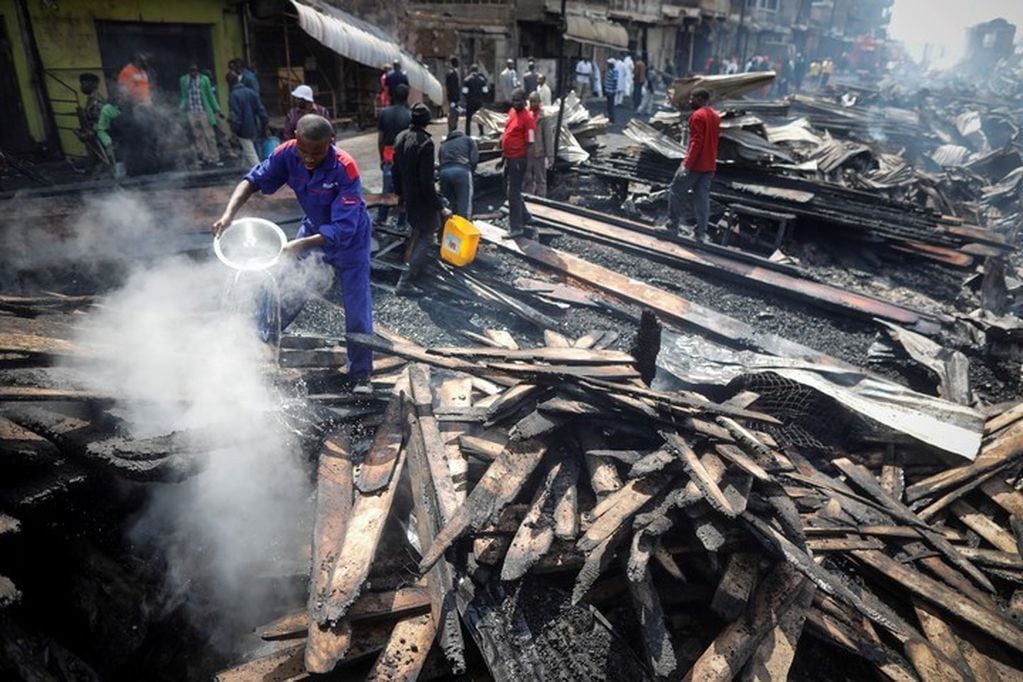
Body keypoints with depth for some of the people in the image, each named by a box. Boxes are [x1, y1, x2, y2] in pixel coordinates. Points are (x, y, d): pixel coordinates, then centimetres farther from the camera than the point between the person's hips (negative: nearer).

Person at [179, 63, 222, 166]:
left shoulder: (204, 79, 2)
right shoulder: (183, 80, 8)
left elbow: (210, 95, 6)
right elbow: (184, 97, 13)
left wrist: (217, 110, 2)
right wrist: (180, 109, 0)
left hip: (203, 111, -2)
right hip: (190, 112, 2)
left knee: (209, 136, -1)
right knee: (197, 136, 4)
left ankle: (215, 158, 4)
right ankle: (205, 157, 10)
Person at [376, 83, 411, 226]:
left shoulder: (384, 113, 0)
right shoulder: (410, 115, -11)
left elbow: (380, 139, 3)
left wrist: (382, 158, 14)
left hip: (388, 158, 3)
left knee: (387, 190, 14)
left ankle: (380, 221, 18)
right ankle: (401, 224, 14)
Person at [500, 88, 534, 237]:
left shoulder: (527, 118, -16)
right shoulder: (511, 112, 9)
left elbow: (530, 143, -18)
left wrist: (526, 166, -20)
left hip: (518, 160, -9)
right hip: (508, 158, 9)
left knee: (513, 192, -5)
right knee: (509, 190, 19)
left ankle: (515, 227, 4)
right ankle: (523, 217, 35)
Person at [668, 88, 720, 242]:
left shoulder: (698, 116, -14)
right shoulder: (715, 116, 14)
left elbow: (696, 142, -21)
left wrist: (686, 164, -23)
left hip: (695, 164, -8)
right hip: (709, 165, 8)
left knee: (676, 192, 4)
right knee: (703, 198, 6)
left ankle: (672, 226, 7)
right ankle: (701, 232, 4)